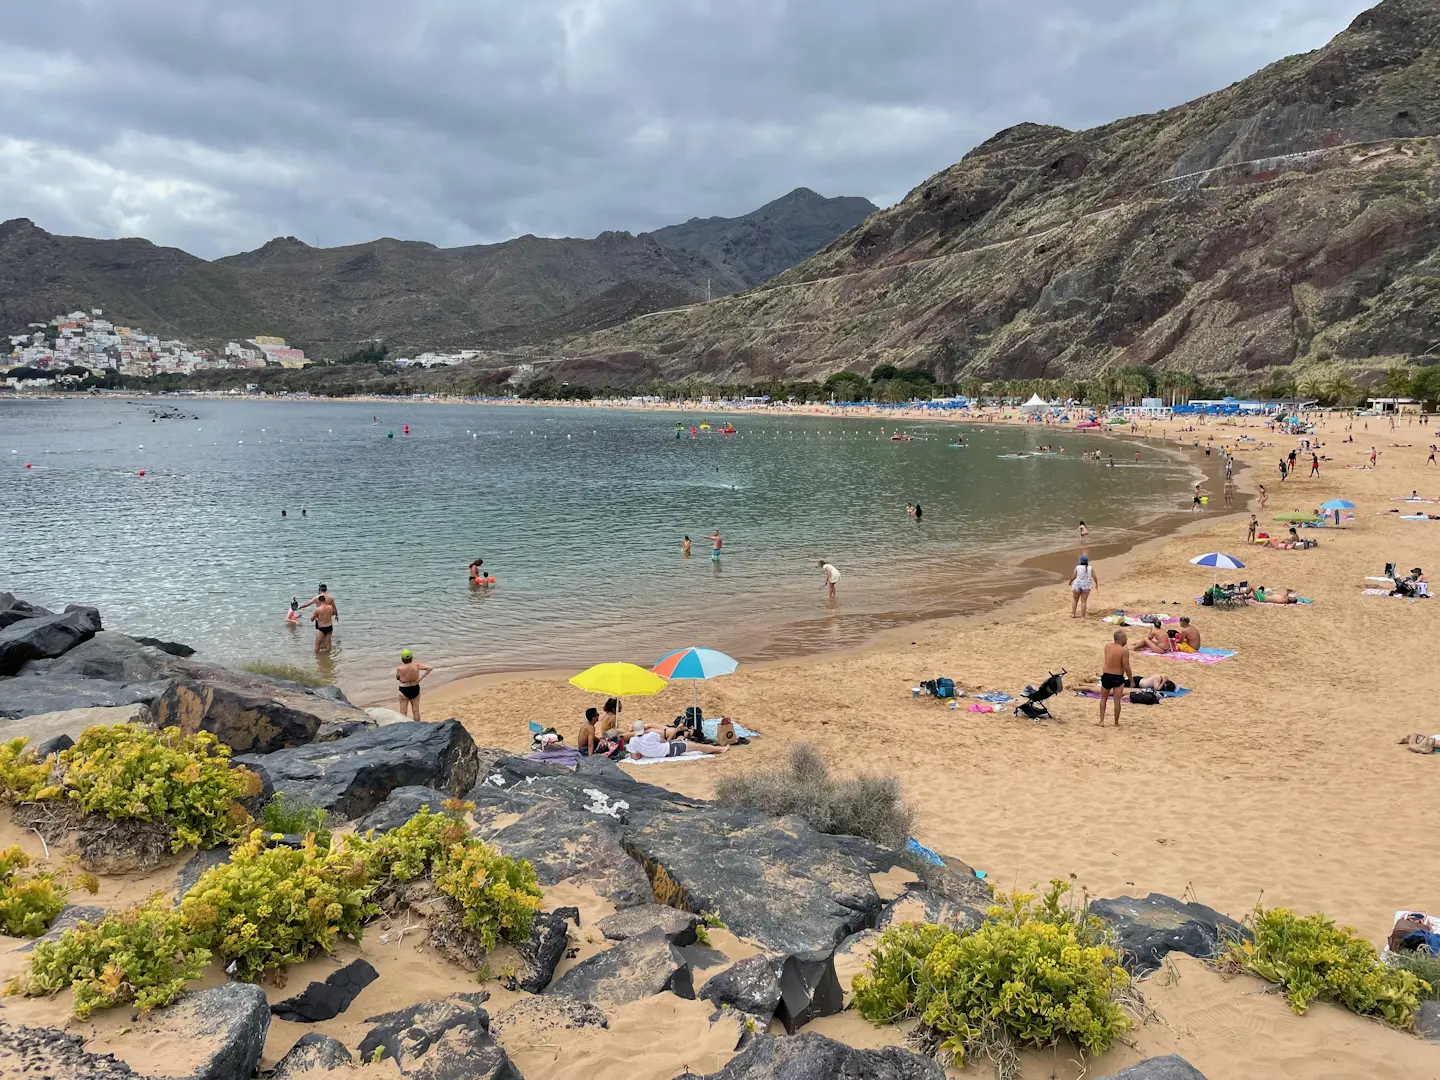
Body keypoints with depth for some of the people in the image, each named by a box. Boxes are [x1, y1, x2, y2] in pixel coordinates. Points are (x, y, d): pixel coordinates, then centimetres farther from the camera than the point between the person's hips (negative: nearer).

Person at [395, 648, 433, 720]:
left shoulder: (400, 669, -19)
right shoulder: (416, 665, -13)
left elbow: (397, 678, -2)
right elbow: (430, 668, -14)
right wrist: (421, 678, -10)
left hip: (404, 690, -3)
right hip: (415, 689, 3)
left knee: (403, 712, 9)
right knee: (416, 710, 15)